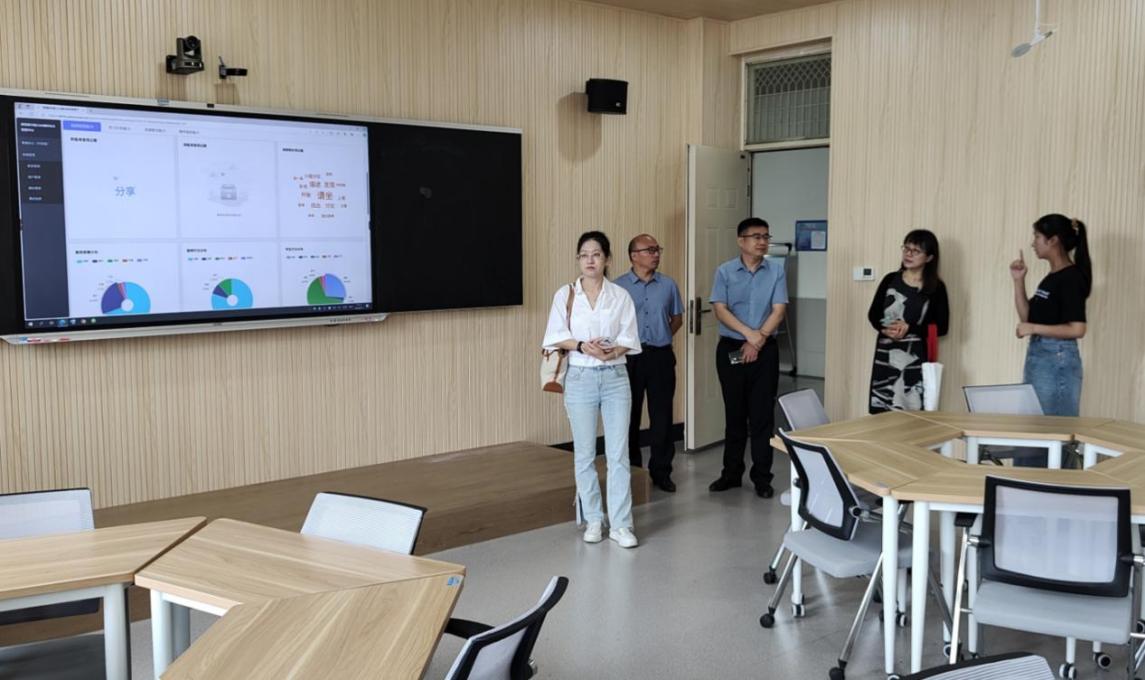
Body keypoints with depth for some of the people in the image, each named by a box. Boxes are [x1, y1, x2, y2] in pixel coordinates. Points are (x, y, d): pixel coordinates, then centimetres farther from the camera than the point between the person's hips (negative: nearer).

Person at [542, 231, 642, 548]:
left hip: (615, 377, 0)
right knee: (584, 454, 7)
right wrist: (582, 346, -18)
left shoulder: (620, 295, 1)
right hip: (580, 378, 0)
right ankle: (593, 520, 20)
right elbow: (556, 337, -1)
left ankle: (621, 524, 4)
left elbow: (629, 339, 0)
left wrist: (612, 351, -20)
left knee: (618, 453, -2)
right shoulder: (565, 295, 1)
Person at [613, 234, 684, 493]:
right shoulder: (618, 286, -3)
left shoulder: (668, 285, 6)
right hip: (630, 357, -2)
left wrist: (660, 337, 7)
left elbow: (677, 319, 17)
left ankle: (661, 471, 16)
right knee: (629, 415, 7)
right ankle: (630, 470, 19)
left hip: (661, 356, 2)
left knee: (662, 416, 5)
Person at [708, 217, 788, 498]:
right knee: (734, 413, 9)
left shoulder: (776, 271, 2)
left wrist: (759, 340, -14)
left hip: (765, 350, 0)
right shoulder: (725, 272, 0)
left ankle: (762, 477, 10)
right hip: (730, 348, 0)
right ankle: (731, 472, 20)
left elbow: (779, 311, -5)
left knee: (762, 415, 2)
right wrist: (749, 333, -18)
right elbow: (720, 309, -8)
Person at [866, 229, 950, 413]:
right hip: (885, 354, 3)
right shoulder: (890, 280, 6)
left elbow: (942, 326, -3)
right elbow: (873, 314, 9)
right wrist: (884, 329, -12)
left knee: (911, 412, -7)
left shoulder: (936, 288, -1)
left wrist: (910, 329, -16)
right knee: (880, 412, 3)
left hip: (915, 357, -2)